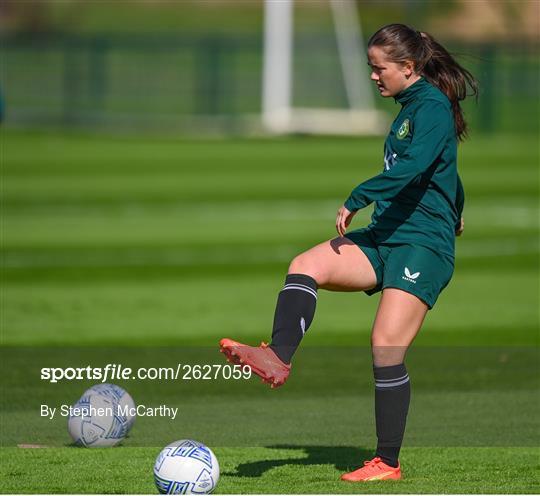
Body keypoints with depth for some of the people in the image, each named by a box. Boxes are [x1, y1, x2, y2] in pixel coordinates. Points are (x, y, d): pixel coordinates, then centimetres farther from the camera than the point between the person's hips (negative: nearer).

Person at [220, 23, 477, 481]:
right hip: (385, 238, 9)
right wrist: (453, 215, 51)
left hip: (424, 245, -9)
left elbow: (411, 167, -28)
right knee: (305, 267, -14)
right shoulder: (410, 107, 18)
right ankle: (278, 357, -32)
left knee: (386, 346, -14)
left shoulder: (433, 107, -11)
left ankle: (388, 463, -8)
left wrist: (356, 200, -26)